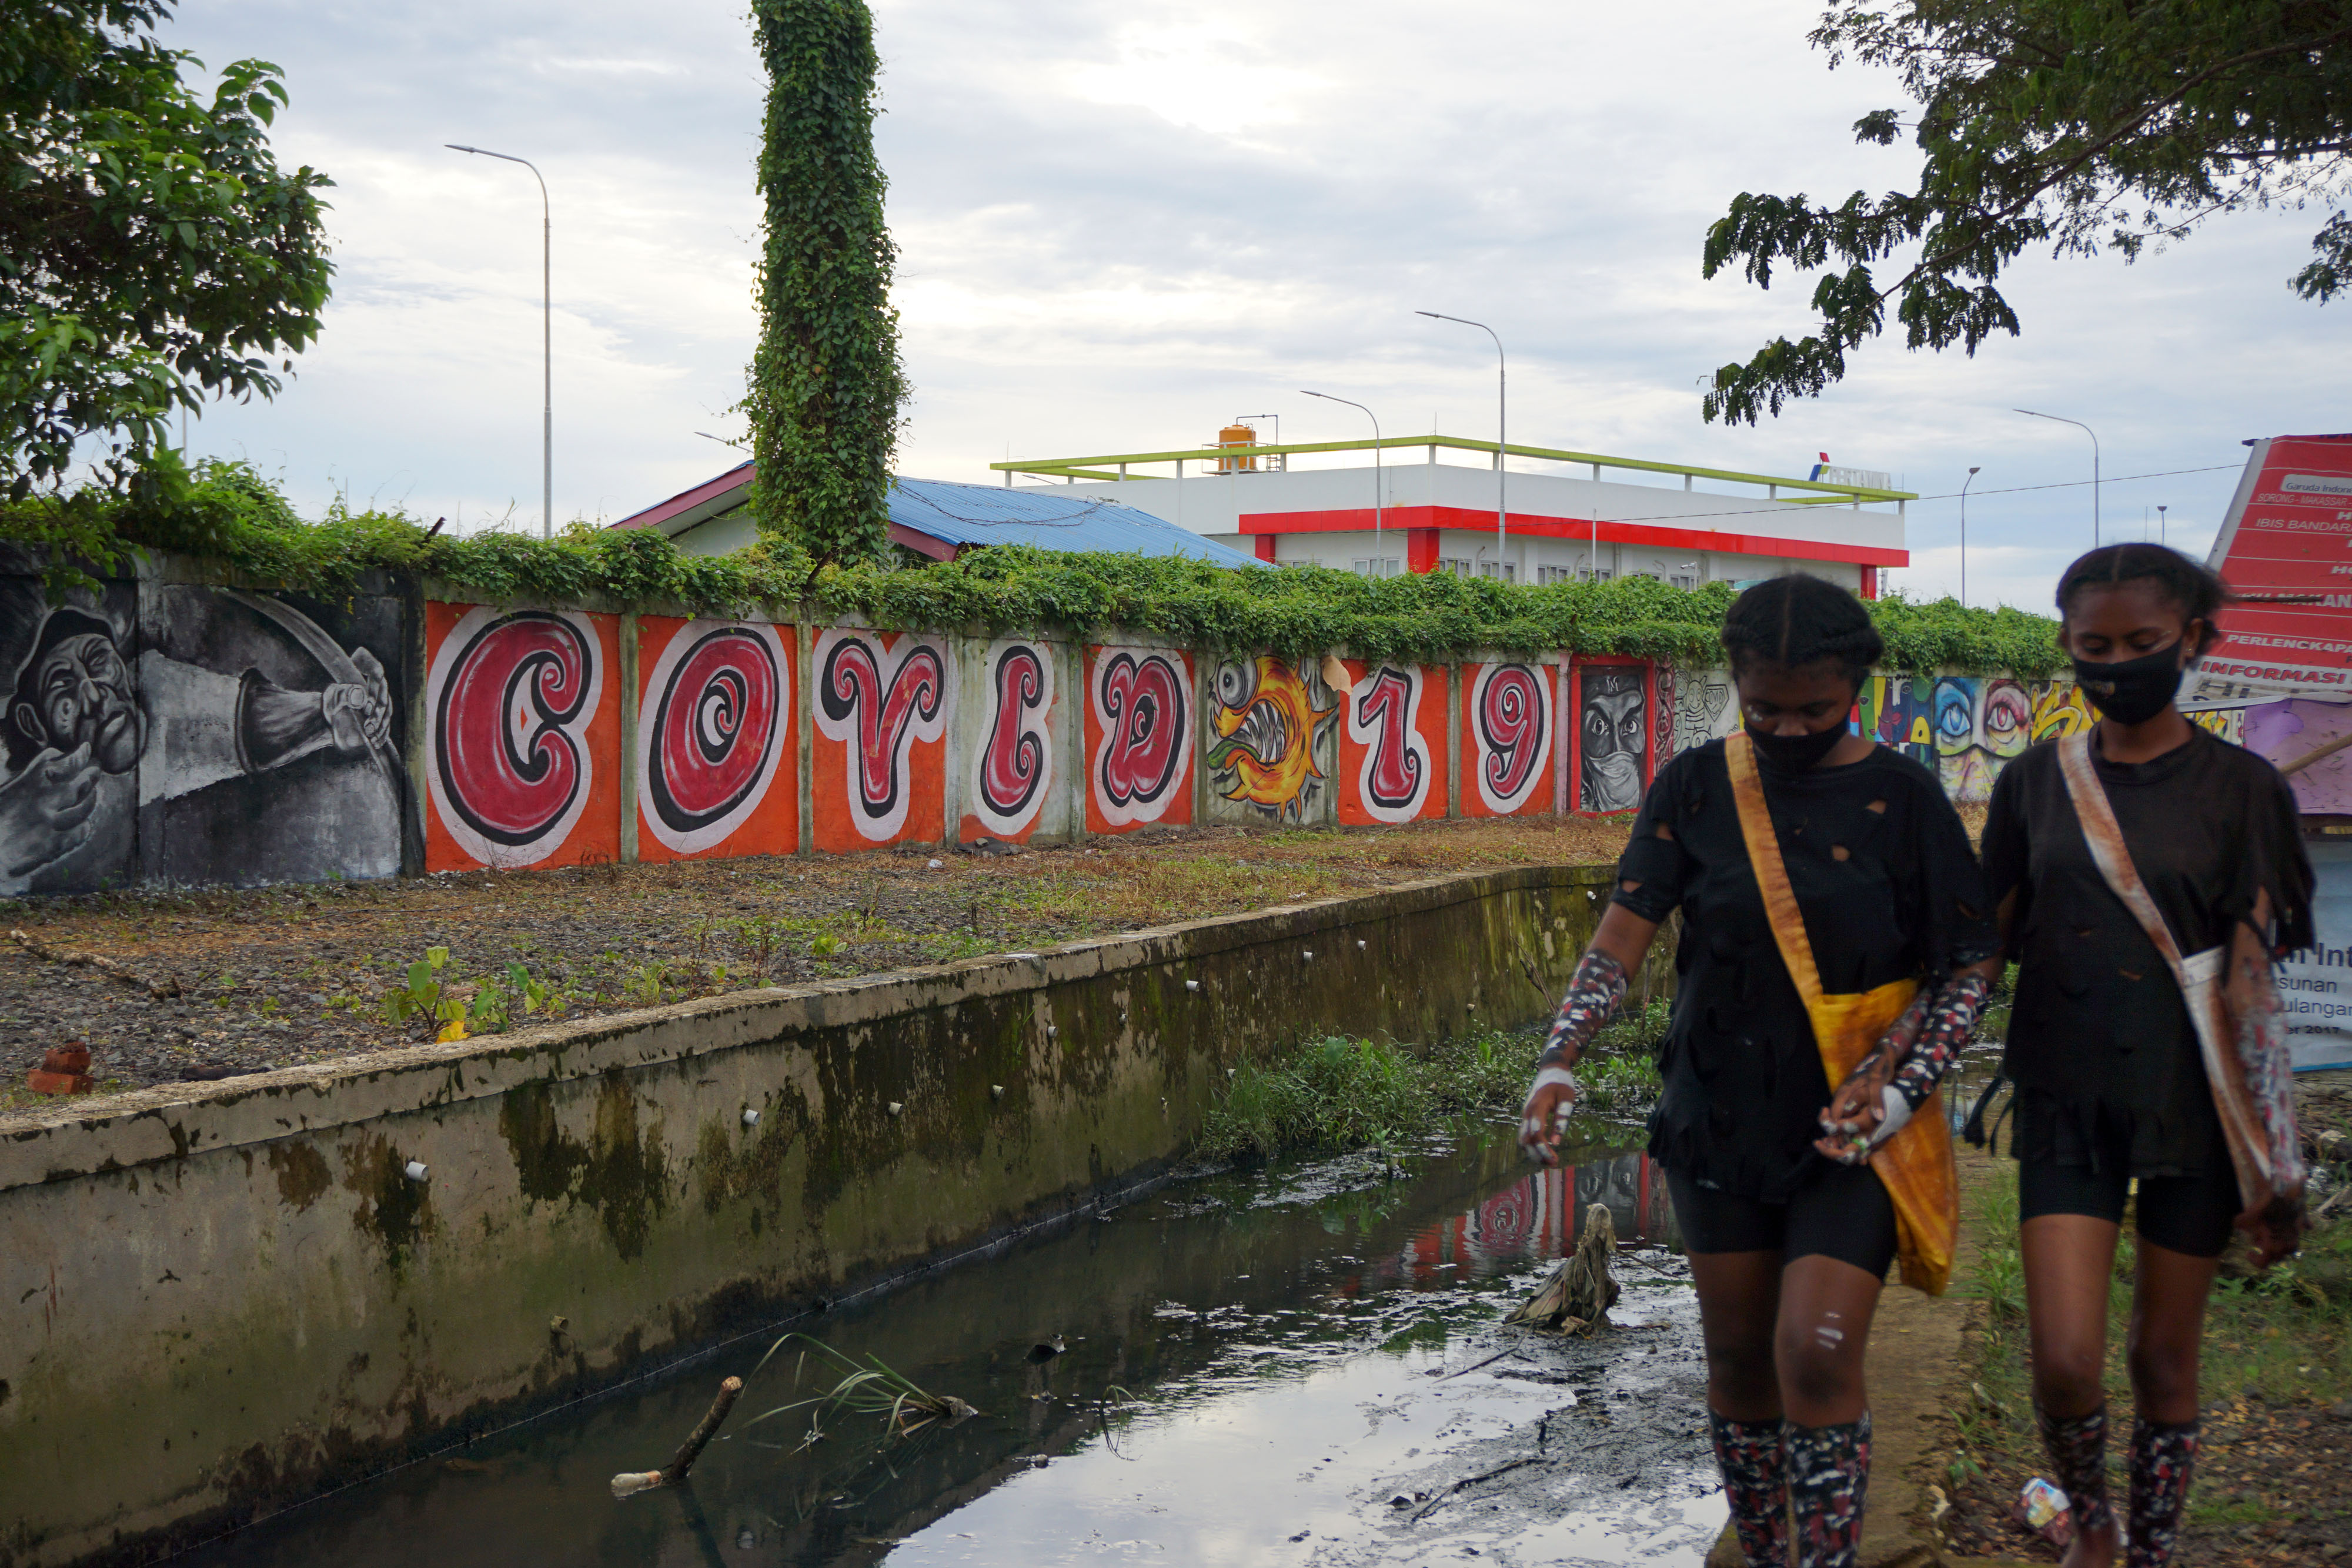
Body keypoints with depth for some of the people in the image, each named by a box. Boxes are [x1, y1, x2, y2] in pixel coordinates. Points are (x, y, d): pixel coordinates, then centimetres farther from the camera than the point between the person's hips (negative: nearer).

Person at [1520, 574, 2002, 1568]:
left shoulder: (1902, 797, -4)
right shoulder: (1694, 787, 0)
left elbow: (1971, 963, -1)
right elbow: (1626, 926, -7)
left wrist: (1902, 1085, -15)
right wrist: (1559, 1062, -21)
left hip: (1850, 1125, -2)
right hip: (1720, 1114, 3)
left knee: (1817, 1358, -13)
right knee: (1738, 1356, 10)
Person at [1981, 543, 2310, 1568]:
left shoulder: (2239, 790, -4)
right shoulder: (2035, 783, 3)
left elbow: (2253, 983, -6)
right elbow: (1987, 948, 9)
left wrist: (2275, 1166, -7)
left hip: (2191, 1103, -1)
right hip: (2068, 1101, 1)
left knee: (2164, 1358, 8)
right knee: (2063, 1361, -5)